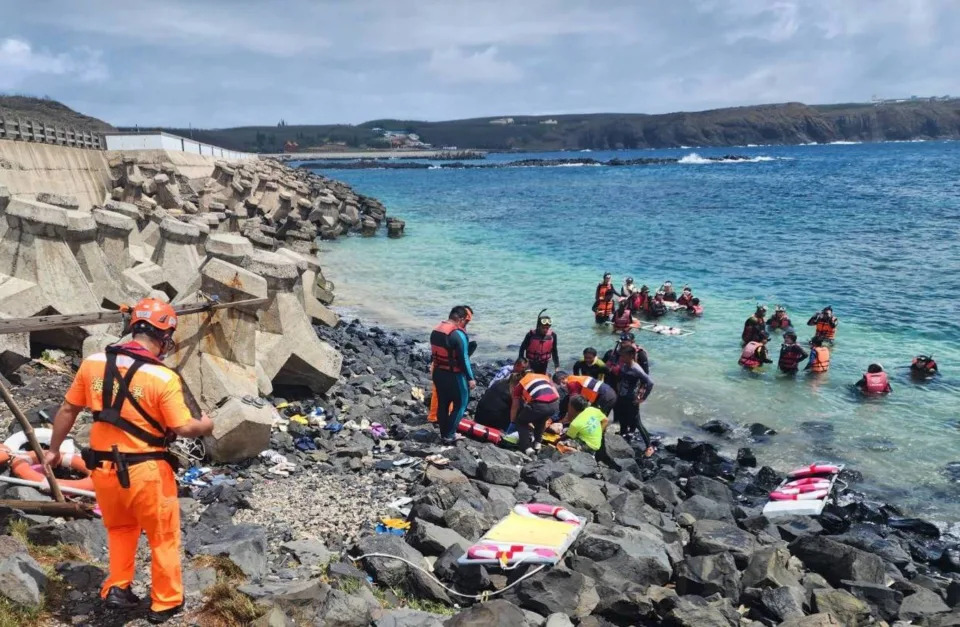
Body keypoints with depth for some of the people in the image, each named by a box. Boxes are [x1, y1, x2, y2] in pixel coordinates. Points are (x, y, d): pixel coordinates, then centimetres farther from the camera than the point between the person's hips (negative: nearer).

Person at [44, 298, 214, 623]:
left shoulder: (93, 363, -3)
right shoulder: (163, 378, -19)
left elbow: (68, 409, 6)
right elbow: (183, 428, -18)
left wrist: (53, 449, 20)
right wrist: (205, 425, 4)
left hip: (103, 467, 5)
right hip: (145, 471, -5)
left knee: (120, 528, 30)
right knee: (163, 536, 16)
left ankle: (116, 589, 34)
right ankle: (165, 602, 27)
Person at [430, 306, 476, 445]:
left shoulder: (436, 330, 5)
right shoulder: (458, 334, -21)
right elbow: (464, 359, -19)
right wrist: (470, 378, -12)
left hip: (438, 372, 8)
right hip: (454, 375, -8)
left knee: (442, 403, 16)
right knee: (460, 403, 6)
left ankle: (443, 434, 22)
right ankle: (449, 435, 4)